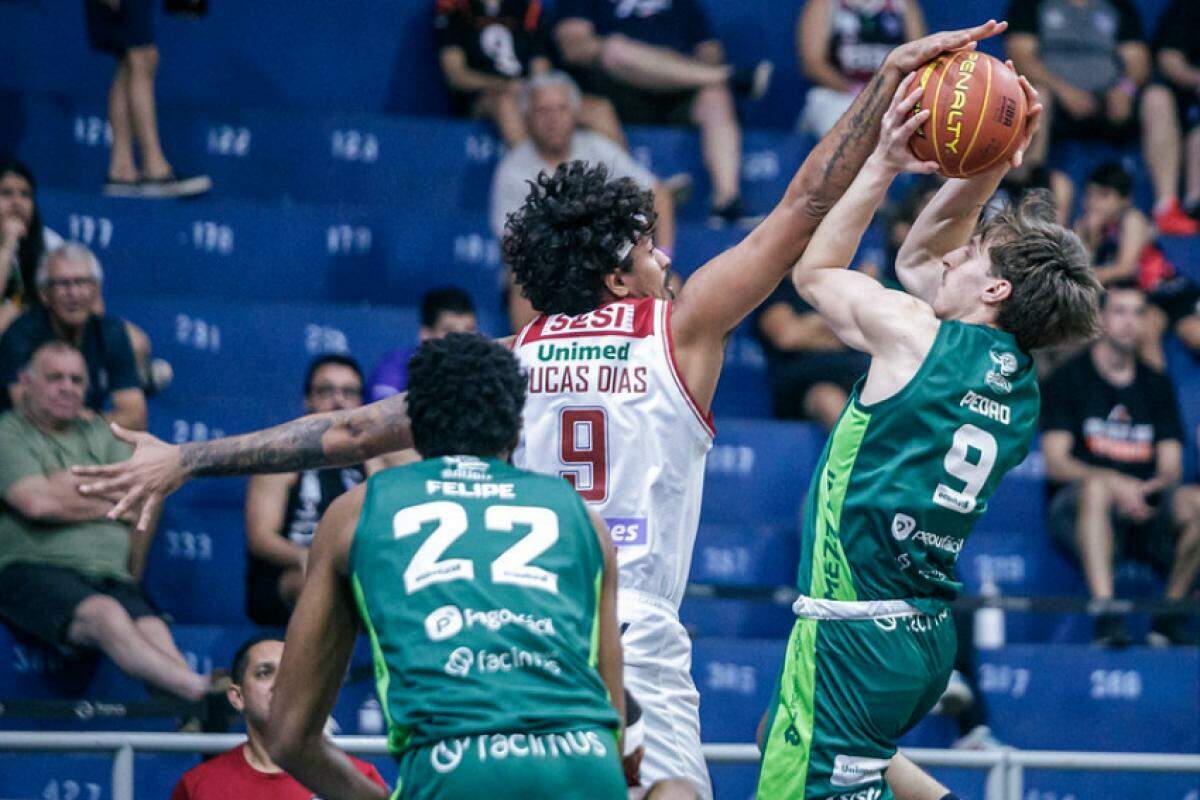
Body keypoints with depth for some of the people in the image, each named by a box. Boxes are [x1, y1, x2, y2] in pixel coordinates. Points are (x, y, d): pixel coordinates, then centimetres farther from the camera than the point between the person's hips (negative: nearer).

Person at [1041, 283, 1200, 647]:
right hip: (1076, 506, -3)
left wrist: (1148, 488, -15)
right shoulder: (1068, 379, 5)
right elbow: (1055, 463, -6)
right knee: (1096, 487, -39)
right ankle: (1104, 614, -48)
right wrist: (1115, 482, -23)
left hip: (1145, 509, 3)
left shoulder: (1156, 385, 17)